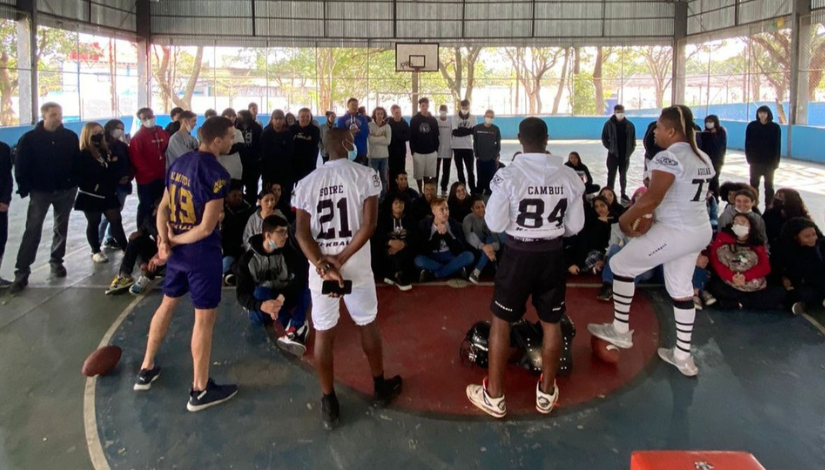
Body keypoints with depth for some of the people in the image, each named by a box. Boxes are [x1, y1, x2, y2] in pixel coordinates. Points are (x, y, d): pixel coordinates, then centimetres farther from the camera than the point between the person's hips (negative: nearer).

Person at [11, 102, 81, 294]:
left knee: (61, 228, 12)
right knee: (32, 231, -6)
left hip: (65, 190, 2)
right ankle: (22, 272, -4)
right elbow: (21, 166, -4)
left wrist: (74, 183, -2)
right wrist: (25, 188, -8)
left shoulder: (70, 137, 0)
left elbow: (77, 162, 5)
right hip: (40, 191, -2)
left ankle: (57, 262, 28)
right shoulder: (29, 138, -5)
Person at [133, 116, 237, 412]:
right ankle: (200, 391, 13)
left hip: (177, 249, 8)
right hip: (202, 253, -8)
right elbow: (206, 228, -22)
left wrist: (164, 240, -5)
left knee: (168, 304, 23)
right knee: (205, 317, 3)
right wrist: (174, 240, -9)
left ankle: (146, 370, 36)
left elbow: (163, 207, 6)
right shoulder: (216, 174, -20)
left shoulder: (179, 163, 5)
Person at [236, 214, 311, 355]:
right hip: (260, 310, -1)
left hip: (285, 301, 2)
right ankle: (298, 327, -33)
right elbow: (241, 293, -21)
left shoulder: (289, 251, -11)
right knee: (261, 292, -34)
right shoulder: (248, 259, -14)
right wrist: (262, 305, -41)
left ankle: (293, 329, -40)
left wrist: (281, 297, -41)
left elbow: (301, 277, -26)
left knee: (302, 286, -25)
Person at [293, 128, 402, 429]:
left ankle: (329, 403, 19)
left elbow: (301, 232, -8)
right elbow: (369, 225, -15)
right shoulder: (366, 175, -6)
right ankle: (380, 387, 34)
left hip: (319, 266, 2)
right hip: (357, 265, -1)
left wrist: (323, 266, -14)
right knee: (367, 325, 18)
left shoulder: (306, 183, 1)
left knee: (323, 334, 10)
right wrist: (340, 260, -13)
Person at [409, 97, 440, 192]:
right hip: (418, 152, -1)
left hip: (431, 152, 2)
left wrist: (436, 150, 4)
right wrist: (413, 151, -6)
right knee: (419, 175, 2)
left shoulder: (433, 120, 8)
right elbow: (411, 137, 0)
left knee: (428, 175, 4)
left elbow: (436, 137, 10)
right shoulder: (414, 120, 1)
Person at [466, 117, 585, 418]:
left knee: (501, 321, 11)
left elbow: (494, 225, -10)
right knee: (551, 323, 16)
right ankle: (546, 393, 29)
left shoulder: (508, 175, -15)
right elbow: (575, 227, 4)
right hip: (553, 254, 3)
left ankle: (494, 396, 19)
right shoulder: (569, 176, -4)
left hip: (519, 253, -3)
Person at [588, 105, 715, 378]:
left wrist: (626, 219, -10)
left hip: (675, 232, -9)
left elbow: (652, 198, -25)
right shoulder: (704, 159, 11)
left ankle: (620, 331, 14)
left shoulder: (668, 157, -17)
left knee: (621, 265, 5)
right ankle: (683, 357, 25)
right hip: (700, 231, 9)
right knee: (681, 289, 17)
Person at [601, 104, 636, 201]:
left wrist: (630, 151, -3)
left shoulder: (630, 125, 0)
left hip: (625, 155, 2)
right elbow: (604, 138, -1)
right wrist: (610, 148, -7)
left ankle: (623, 194, 23)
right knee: (611, 175, 2)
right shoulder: (609, 124, -6)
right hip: (613, 155, -2)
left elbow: (633, 139, 5)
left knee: (623, 175, 13)